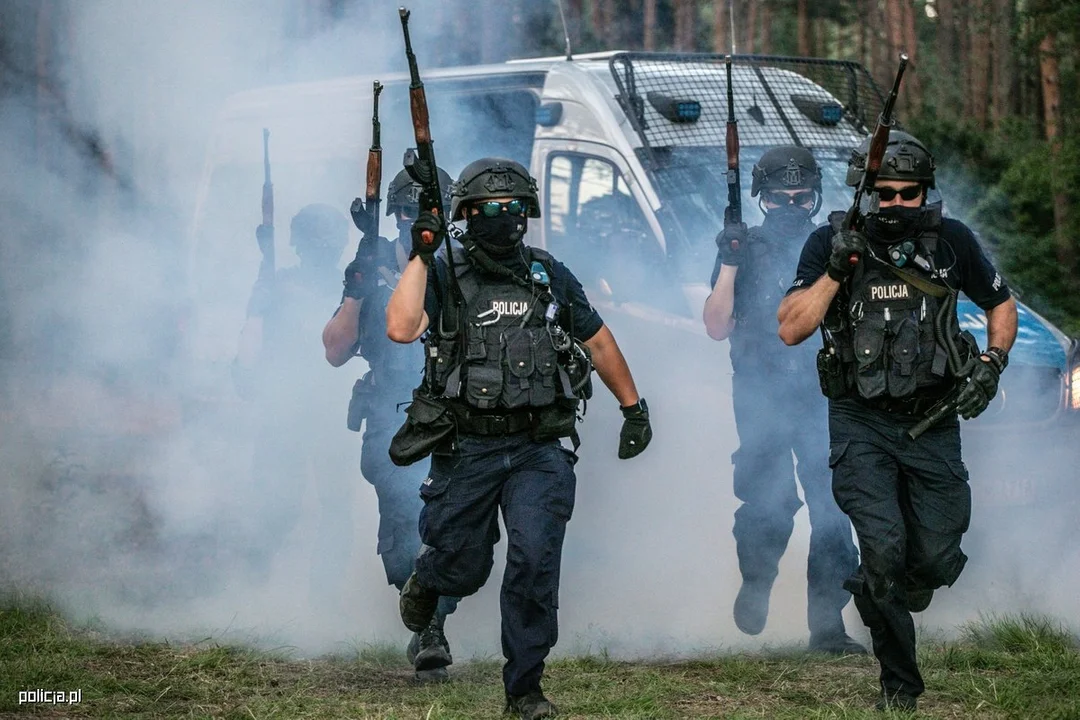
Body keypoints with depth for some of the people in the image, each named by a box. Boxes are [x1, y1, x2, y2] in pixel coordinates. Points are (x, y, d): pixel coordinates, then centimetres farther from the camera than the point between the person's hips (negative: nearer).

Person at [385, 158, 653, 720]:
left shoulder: (549, 277, 10)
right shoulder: (444, 277, 1)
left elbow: (599, 342, 20)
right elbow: (401, 329, -18)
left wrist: (634, 408, 22)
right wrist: (420, 256, -16)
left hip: (539, 450, 1)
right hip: (467, 452, -1)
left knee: (536, 559, -15)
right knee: (462, 569, 9)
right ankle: (426, 580, 48)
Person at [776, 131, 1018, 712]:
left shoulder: (951, 241, 1)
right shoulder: (831, 243, -3)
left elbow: (1001, 306, 15)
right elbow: (791, 330, -9)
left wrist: (992, 364, -2)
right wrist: (837, 268, -19)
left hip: (933, 424, 2)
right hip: (861, 424, -2)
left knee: (937, 560, -2)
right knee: (884, 548, -18)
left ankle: (878, 596, 35)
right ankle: (899, 683, -1)